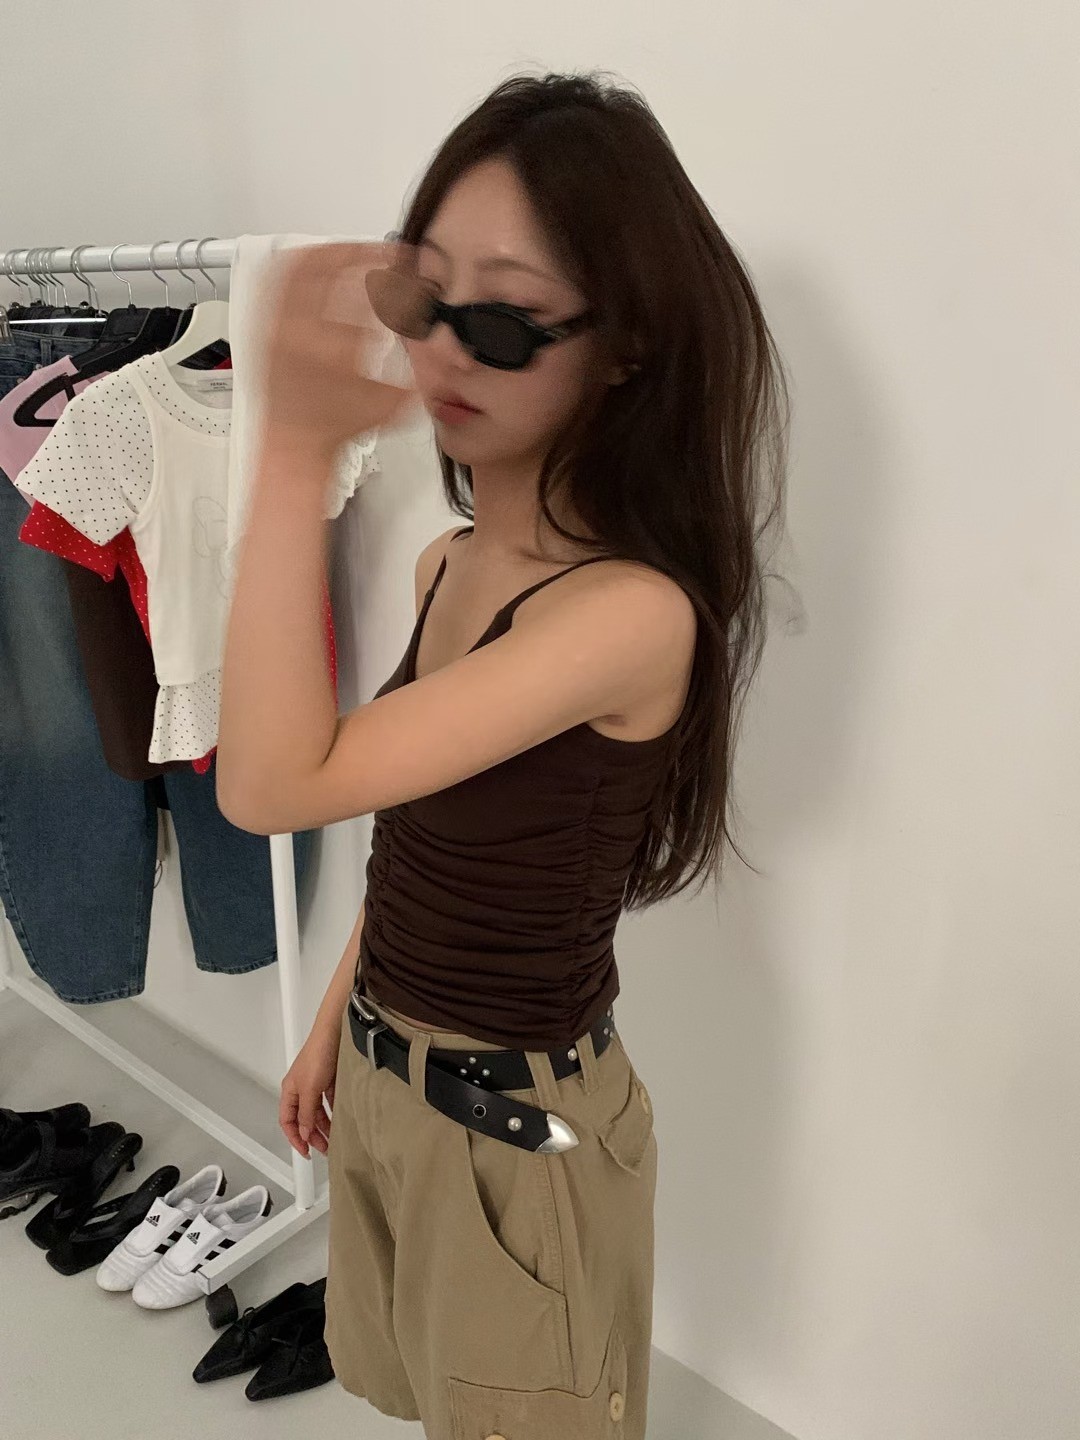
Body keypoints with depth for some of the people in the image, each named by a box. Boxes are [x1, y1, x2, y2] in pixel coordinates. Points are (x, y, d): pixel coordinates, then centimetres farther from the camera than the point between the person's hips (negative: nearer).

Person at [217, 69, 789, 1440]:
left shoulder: (633, 609, -28)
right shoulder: (449, 562, -2)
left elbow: (274, 787, -33)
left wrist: (296, 454, -35)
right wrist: (337, 1019, 15)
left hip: (517, 1118, -7)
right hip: (382, 1070, 7)